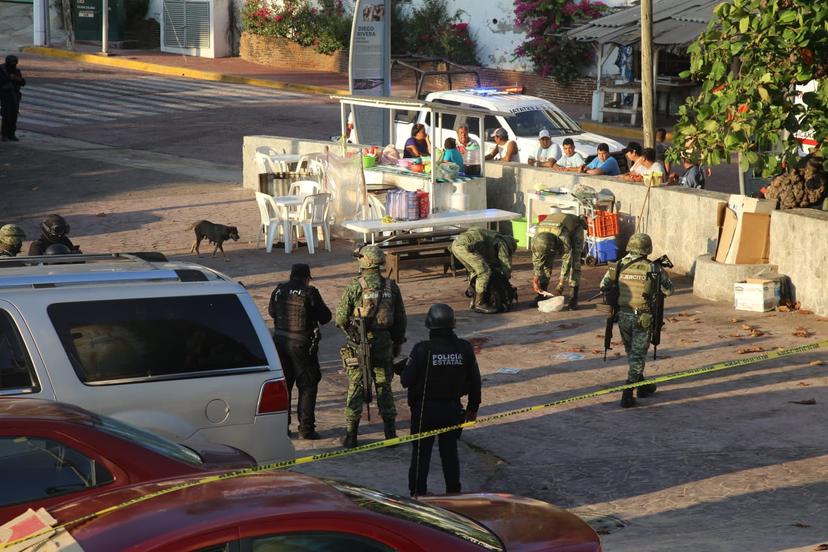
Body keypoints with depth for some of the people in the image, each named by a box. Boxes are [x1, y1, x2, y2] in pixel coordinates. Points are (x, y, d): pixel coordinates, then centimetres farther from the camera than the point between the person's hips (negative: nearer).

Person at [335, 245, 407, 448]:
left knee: (355, 389, 4)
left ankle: (351, 436, 5)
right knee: (384, 387, 13)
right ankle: (390, 433, 14)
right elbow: (400, 319, 5)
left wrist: (349, 330, 15)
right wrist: (397, 343, 16)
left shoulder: (354, 287, -11)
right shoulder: (391, 287, -1)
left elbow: (341, 318, -6)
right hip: (384, 345, 3)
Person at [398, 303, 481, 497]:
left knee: (421, 454, 9)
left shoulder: (422, 350, -18)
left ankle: (418, 494, 13)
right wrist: (473, 408, 13)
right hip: (452, 410, 3)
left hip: (425, 410, -3)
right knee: (450, 452, 16)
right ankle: (454, 493, 21)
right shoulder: (464, 348, -7)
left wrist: (403, 368, 7)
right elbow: (475, 381, 1)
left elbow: (406, 380, -15)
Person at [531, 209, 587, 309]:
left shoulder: (563, 238, -46)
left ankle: (573, 298, -18)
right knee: (546, 261, -7)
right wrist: (535, 281, -21)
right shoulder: (537, 239, -31)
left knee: (574, 262, -19)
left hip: (575, 228, -5)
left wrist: (560, 285, -33)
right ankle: (541, 295, 0)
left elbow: (566, 262, -37)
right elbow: (536, 262, -18)